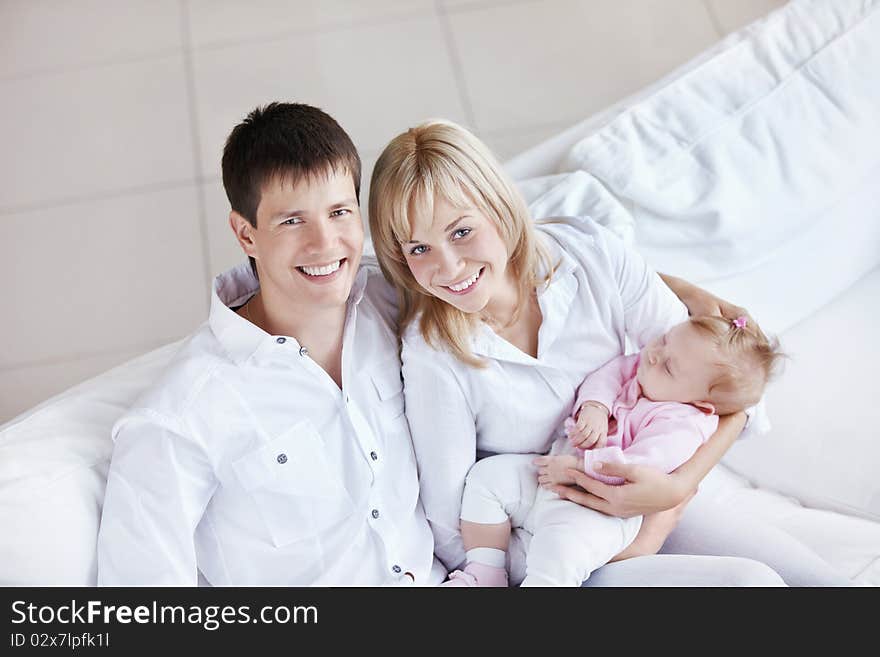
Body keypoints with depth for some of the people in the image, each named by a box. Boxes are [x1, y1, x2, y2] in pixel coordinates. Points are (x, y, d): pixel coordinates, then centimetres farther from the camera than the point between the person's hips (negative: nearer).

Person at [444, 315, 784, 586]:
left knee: (559, 554, -34)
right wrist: (595, 406, -18)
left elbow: (638, 467, -26)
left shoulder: (684, 424, -19)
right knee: (488, 474, -3)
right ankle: (485, 573, 1)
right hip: (554, 472, 9)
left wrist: (577, 468, -24)